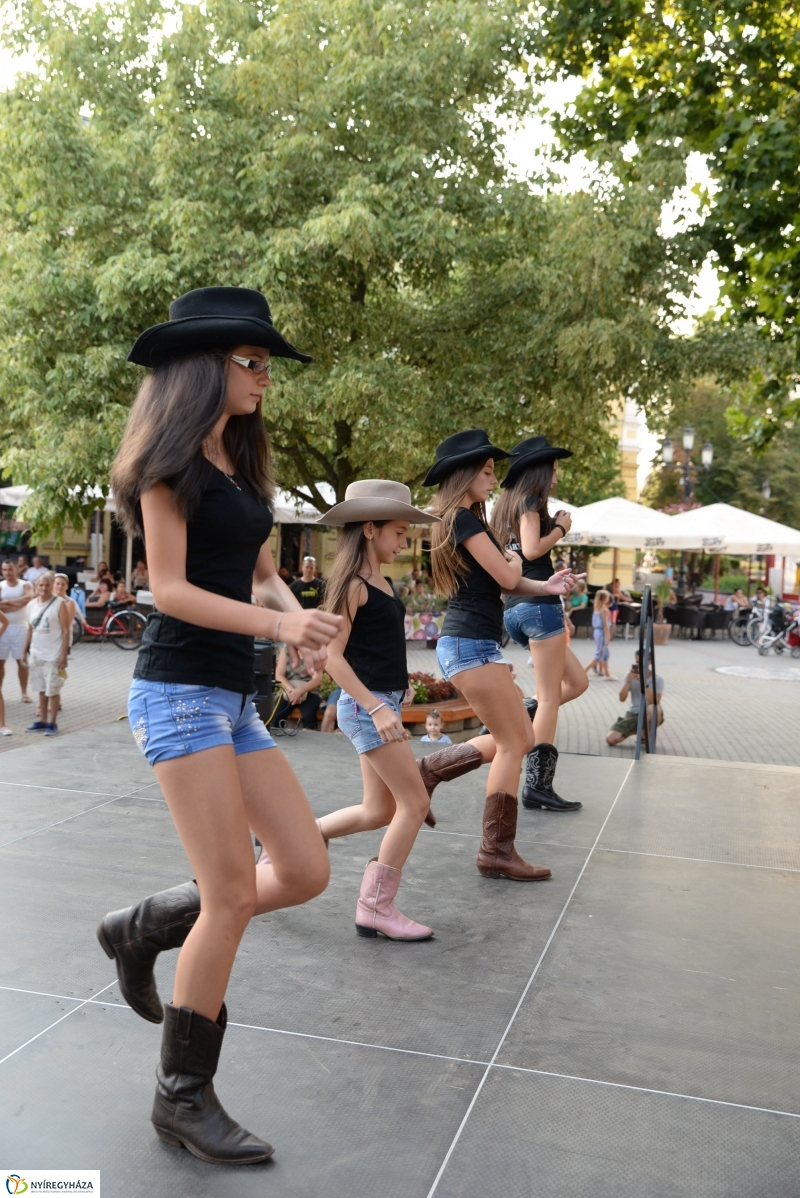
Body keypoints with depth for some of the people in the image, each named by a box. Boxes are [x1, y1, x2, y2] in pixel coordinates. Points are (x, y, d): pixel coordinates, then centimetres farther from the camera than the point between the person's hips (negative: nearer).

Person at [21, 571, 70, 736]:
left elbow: (66, 631, -10)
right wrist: (25, 651, 10)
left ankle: (53, 723, 7)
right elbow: (29, 629, 15)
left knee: (53, 690, 0)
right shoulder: (31, 605, 8)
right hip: (36, 654, 5)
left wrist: (64, 653, -15)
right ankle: (42, 721, 20)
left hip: (54, 654, -5)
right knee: (41, 689, 12)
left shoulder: (59, 604, -9)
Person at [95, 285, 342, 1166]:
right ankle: (183, 1097, 14)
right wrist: (276, 625, -23)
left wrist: (298, 617, -6)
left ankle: (141, 929, 23)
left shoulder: (240, 464, 17)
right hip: (180, 689, -8)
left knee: (305, 873, 4)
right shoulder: (172, 460, -6)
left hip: (233, 695, 8)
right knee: (232, 894, -6)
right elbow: (168, 589, -13)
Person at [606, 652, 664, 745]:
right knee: (610, 739, -16)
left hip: (650, 716, -3)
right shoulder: (630, 675, 0)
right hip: (633, 714, 3)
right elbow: (622, 699, -7)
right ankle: (637, 731, 14)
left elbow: (654, 702, -20)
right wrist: (629, 681, -18)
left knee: (652, 709, -42)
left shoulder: (657, 679, -8)